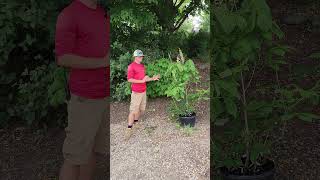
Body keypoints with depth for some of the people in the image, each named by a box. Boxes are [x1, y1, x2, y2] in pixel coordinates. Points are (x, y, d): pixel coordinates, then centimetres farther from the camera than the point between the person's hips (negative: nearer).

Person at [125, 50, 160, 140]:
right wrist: (142, 81, -22)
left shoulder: (142, 65, 14)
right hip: (136, 92, -8)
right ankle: (129, 129, -1)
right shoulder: (131, 66, -10)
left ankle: (136, 122, 31)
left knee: (141, 110, 14)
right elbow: (129, 79, -17)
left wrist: (152, 78, 9)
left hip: (144, 91, 8)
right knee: (133, 111, -7)